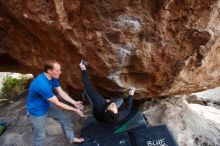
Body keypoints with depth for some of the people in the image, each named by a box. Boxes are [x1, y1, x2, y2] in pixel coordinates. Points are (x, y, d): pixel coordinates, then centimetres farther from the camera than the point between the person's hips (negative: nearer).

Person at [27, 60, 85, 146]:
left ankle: (71, 138, 34)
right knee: (39, 136, 10)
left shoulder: (53, 77, -12)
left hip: (47, 106, 8)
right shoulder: (42, 84, -39)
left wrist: (74, 103, -8)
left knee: (65, 118, 13)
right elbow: (57, 103, -30)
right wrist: (74, 110, -21)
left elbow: (61, 92, -1)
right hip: (37, 112, -8)